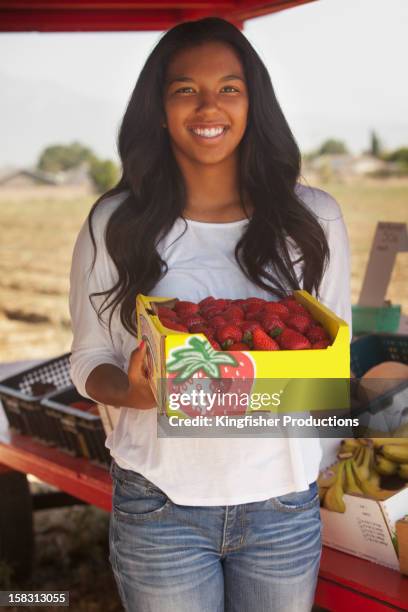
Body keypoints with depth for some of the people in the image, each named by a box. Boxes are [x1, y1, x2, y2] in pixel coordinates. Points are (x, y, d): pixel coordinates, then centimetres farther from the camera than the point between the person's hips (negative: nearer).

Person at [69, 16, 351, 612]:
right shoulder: (115, 224, -5)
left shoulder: (313, 217, -2)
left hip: (281, 499, 2)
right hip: (159, 505, -1)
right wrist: (136, 393, -20)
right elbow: (91, 360, 2)